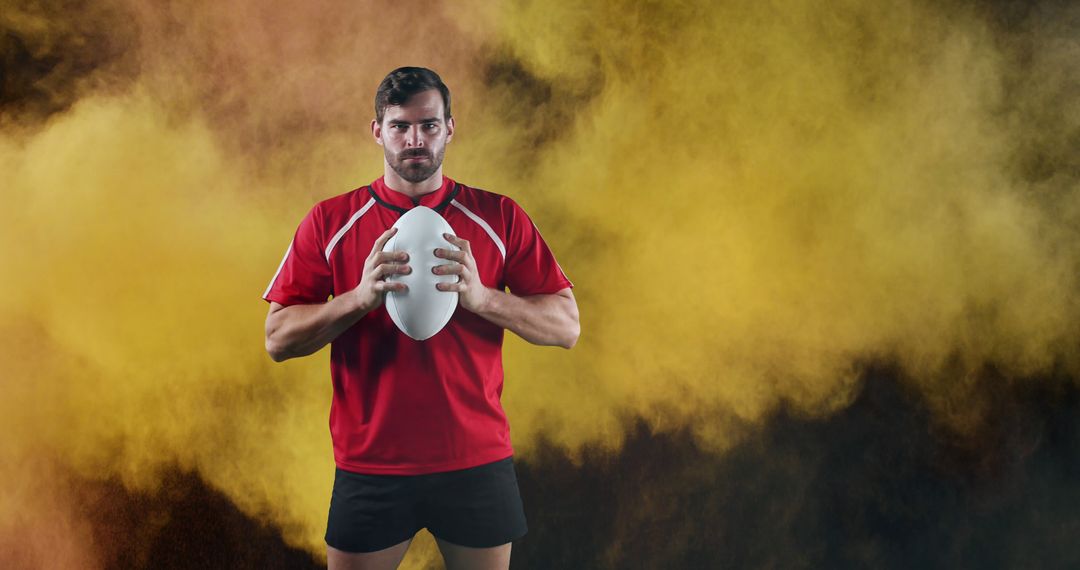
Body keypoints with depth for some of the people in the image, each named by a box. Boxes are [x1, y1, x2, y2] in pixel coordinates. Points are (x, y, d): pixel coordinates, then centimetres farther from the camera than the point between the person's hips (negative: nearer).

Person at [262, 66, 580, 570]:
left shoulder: (499, 217, 2)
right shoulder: (329, 222, 2)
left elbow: (566, 327, 0)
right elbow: (278, 340, -2)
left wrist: (482, 297, -17)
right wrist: (360, 298, -18)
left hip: (477, 465, 1)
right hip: (369, 466, 0)